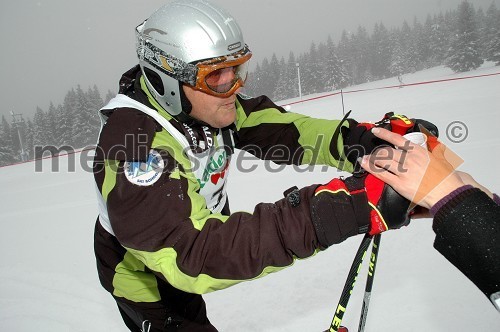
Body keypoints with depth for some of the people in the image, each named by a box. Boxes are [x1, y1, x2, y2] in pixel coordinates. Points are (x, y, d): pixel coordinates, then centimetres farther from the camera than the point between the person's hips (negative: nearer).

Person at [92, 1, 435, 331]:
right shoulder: (135, 145, -39)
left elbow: (278, 130, -19)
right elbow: (189, 253, -47)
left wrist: (360, 138, -37)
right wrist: (318, 217, -57)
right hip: (143, 277, -6)